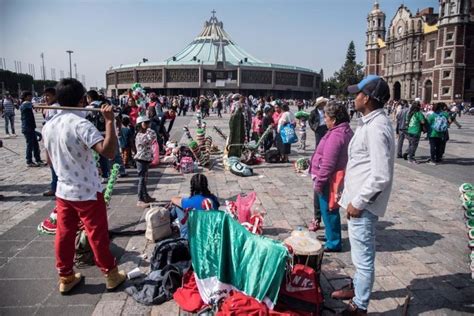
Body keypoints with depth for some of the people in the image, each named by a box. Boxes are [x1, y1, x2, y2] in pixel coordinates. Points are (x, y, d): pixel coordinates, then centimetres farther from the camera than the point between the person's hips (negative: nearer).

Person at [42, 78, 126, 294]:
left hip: (63, 191, 7)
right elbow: (109, 151, -34)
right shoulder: (81, 124, -21)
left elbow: (50, 160, 15)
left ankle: (65, 277, 29)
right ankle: (110, 274, 22)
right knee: (98, 235, 7)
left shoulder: (48, 127, 2)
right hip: (88, 192, -6)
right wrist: (109, 121, -29)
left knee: (64, 234, 15)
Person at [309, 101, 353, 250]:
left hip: (330, 180, -10)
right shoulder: (346, 131, 10)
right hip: (338, 178, 10)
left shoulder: (335, 135, -23)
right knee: (329, 210, 22)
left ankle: (333, 242, 15)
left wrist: (319, 182, -19)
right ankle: (331, 235, 37)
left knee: (329, 211, 2)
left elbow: (328, 164, -26)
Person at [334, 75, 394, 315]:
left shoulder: (376, 127, -22)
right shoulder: (372, 122, 9)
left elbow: (381, 175, -26)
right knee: (360, 252, 25)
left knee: (363, 256, 4)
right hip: (359, 198, 10)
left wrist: (358, 202, -19)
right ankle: (358, 288, 43)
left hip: (362, 203, -10)